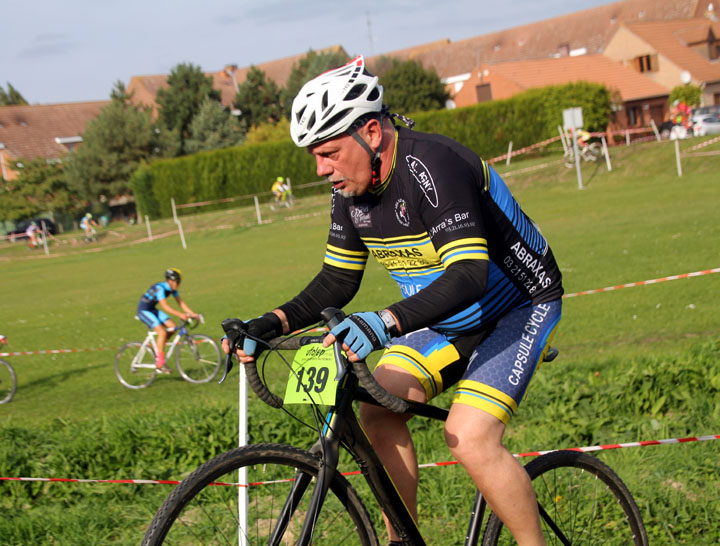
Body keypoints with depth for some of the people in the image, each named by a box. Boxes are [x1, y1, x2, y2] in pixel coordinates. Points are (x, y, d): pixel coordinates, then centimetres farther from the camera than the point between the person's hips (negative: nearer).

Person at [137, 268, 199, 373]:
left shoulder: (172, 289, -2)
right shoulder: (160, 288, -27)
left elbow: (181, 302, 1)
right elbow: (165, 306, -36)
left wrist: (192, 313, -11)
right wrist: (180, 314, -43)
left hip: (152, 309, 8)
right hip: (143, 310, -8)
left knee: (172, 327, -6)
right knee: (162, 332, -21)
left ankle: (158, 349, 11)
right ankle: (160, 363, -16)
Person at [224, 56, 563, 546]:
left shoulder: (432, 166, -31)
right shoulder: (352, 188, -5)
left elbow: (470, 275, -40)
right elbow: (338, 280, 3)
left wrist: (386, 323, -52)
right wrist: (273, 323, -12)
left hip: (518, 307, -8)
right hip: (446, 317, 8)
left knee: (470, 440, -22)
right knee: (377, 410, -9)